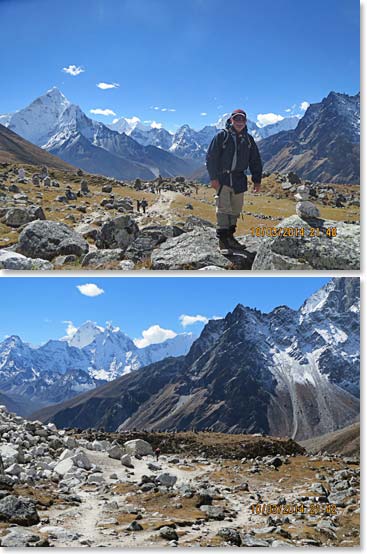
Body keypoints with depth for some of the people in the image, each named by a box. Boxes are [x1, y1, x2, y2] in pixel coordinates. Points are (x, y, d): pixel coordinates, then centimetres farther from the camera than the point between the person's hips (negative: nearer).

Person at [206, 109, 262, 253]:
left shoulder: (248, 139, 10)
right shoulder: (222, 136, -5)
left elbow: (255, 161, 17)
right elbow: (211, 157, -8)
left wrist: (257, 180, 11)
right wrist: (213, 177, -14)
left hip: (239, 180, 6)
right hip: (222, 178, -5)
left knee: (236, 210, 10)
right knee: (223, 209, -10)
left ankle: (230, 237, 23)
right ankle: (222, 241, -10)